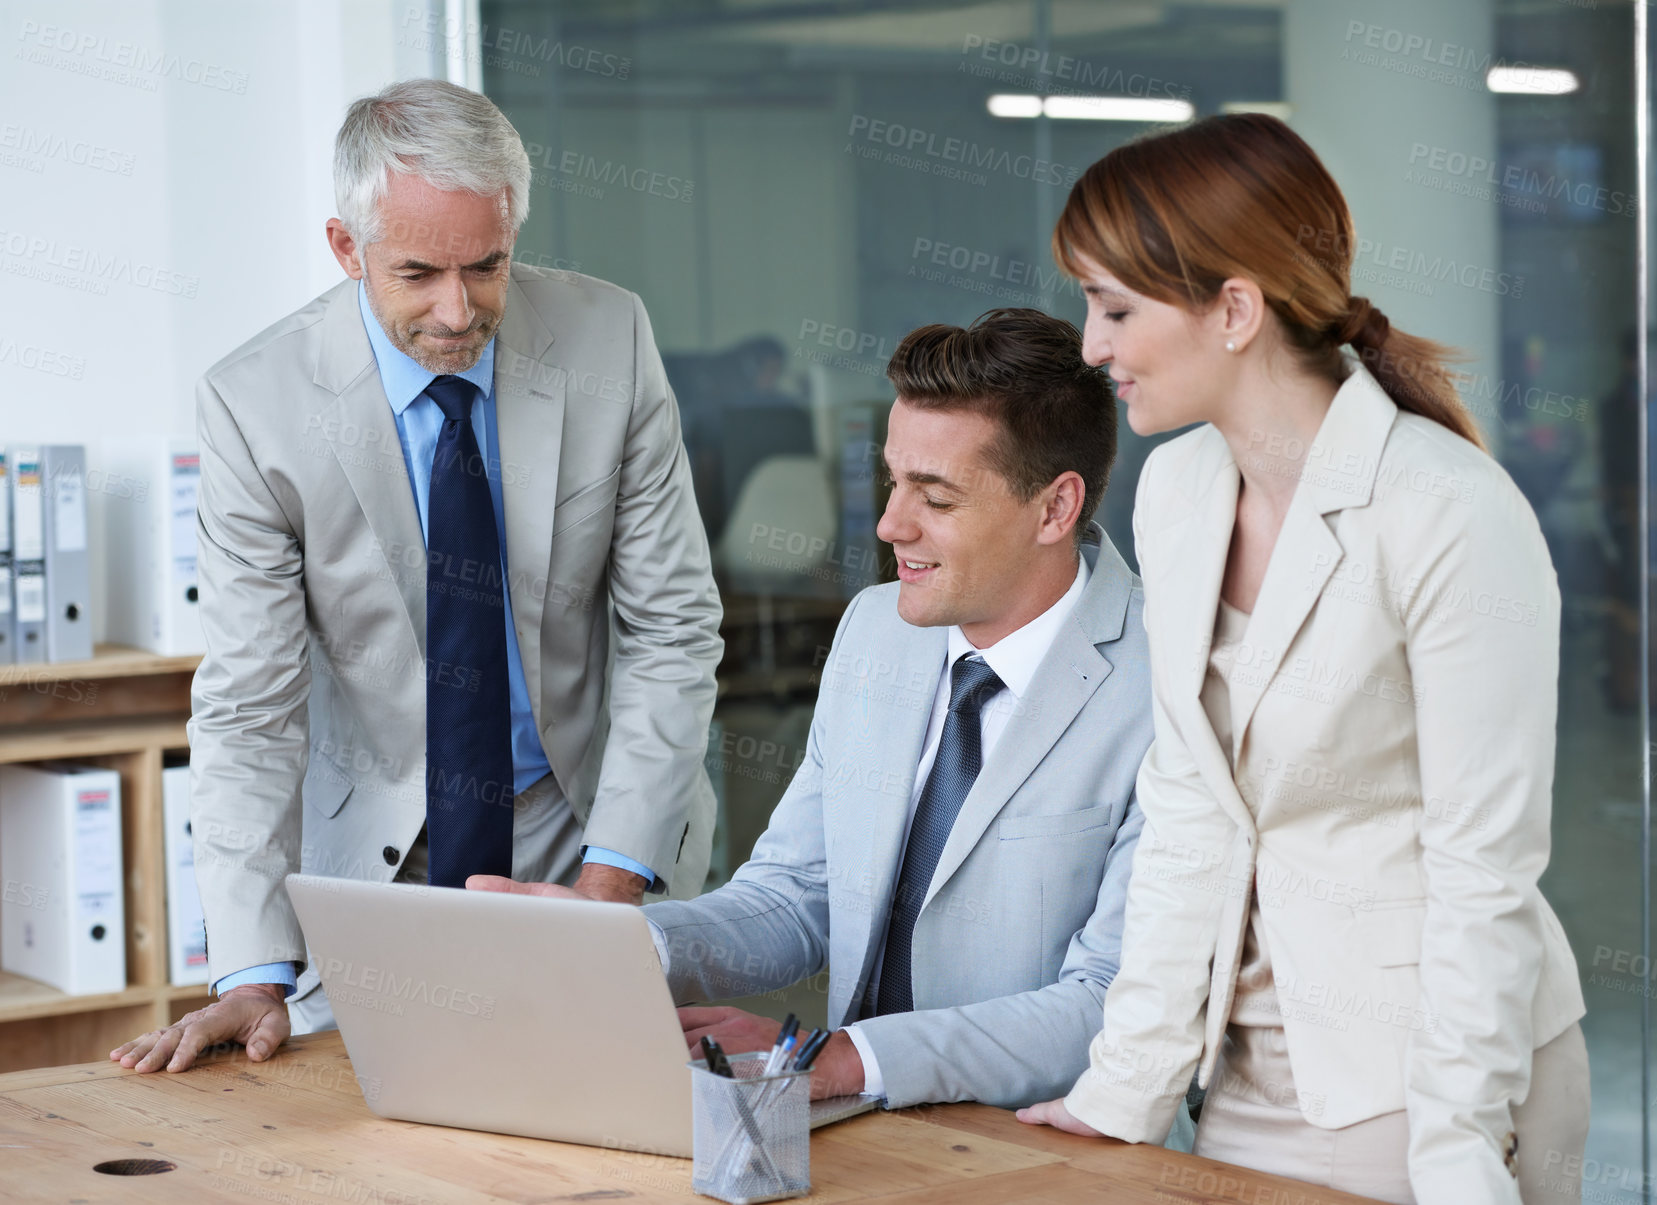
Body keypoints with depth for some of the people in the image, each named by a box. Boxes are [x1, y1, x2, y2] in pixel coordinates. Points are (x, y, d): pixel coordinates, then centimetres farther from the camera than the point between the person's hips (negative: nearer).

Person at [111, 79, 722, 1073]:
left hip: (592, 841, 1)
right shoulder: (256, 404, -15)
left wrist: (615, 873, -15)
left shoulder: (609, 339, -10)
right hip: (378, 859, -1)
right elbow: (248, 705, -13)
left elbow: (672, 629, -5)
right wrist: (256, 973, -22)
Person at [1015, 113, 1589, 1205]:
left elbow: (1486, 871, -18)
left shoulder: (1452, 516, -20)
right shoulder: (1177, 490, 2)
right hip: (1260, 1066, 6)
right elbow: (1186, 815, 4)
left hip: (1434, 1075, -6)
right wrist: (1126, 1094, 1)